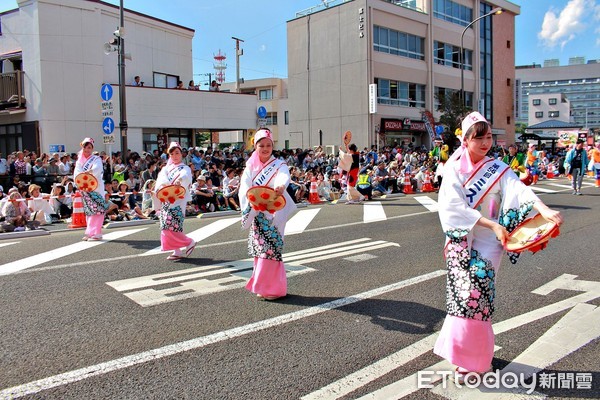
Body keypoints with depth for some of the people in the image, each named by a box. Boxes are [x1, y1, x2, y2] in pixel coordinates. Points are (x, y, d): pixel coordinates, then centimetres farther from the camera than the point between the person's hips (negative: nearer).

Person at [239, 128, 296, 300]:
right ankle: (262, 286, 24)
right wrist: (251, 198, -26)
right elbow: (245, 185, -5)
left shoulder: (279, 165, -5)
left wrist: (281, 186, -50)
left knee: (271, 249, -6)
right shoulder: (251, 166, 8)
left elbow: (284, 177, -28)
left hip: (273, 213, -4)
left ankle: (274, 288, 6)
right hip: (256, 213, 4)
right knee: (260, 249, 10)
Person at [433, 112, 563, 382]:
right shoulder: (454, 169, -3)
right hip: (460, 241, 1)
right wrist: (491, 224, -23)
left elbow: (519, 190, -18)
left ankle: (473, 358, 14)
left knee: (476, 296, -4)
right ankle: (465, 351, 24)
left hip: (487, 242, 0)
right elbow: (453, 207, -15)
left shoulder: (497, 169, -1)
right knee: (462, 295, 5)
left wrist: (544, 209, -38)